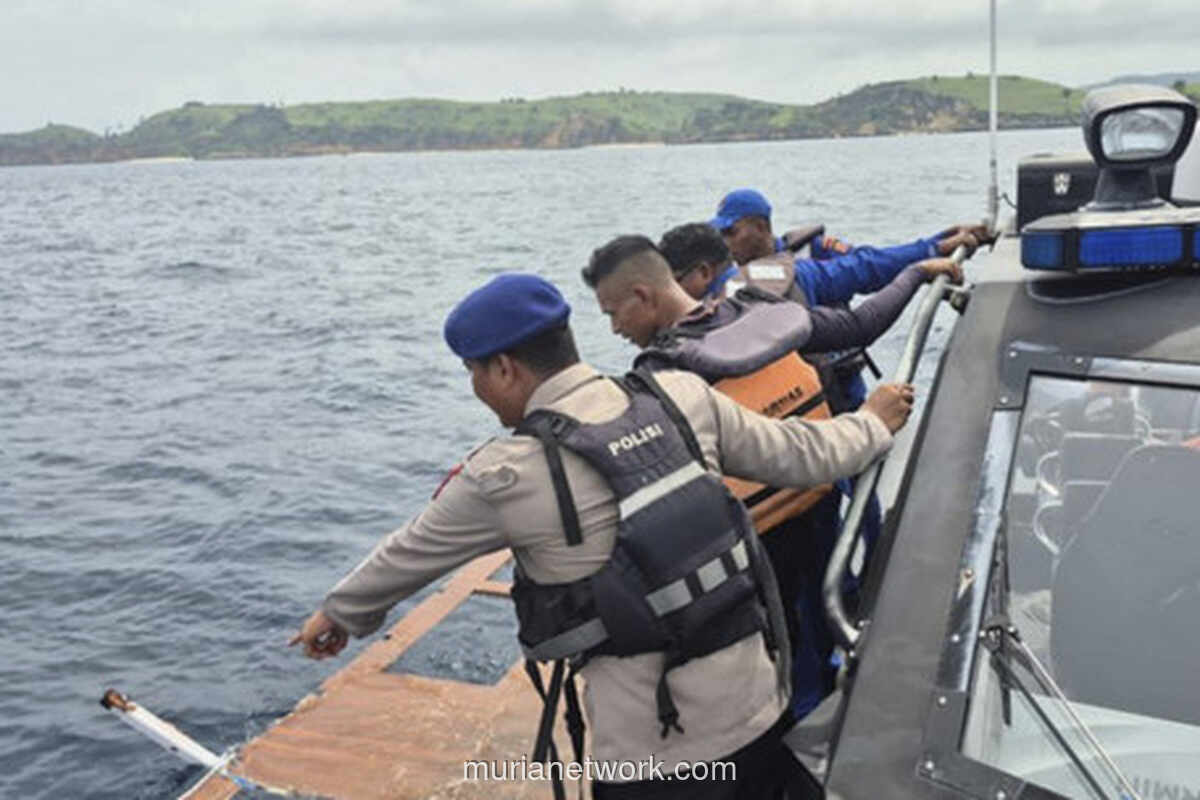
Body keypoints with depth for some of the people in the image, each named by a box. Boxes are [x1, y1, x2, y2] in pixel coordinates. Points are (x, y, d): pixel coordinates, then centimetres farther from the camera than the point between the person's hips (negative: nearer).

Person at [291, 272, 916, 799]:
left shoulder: (505, 475, -15)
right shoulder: (682, 396, -5)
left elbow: (408, 555, 2)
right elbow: (801, 455, 6)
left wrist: (340, 615, 21)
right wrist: (872, 423, 27)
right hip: (759, 704, 5)